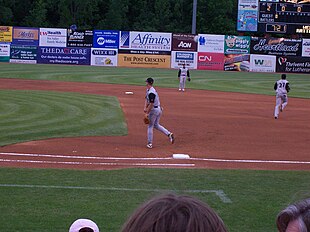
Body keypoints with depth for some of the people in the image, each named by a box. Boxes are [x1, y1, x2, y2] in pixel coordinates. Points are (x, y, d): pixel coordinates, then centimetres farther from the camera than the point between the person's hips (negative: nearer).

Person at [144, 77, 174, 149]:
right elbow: (146, 99, 16)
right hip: (159, 109, 10)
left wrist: (147, 113, -20)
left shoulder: (151, 92, -23)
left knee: (150, 126, 2)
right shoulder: (148, 90, 9)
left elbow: (151, 104, -25)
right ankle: (169, 134, 6)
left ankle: (150, 143, 8)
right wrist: (145, 107, 1)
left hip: (154, 110, -10)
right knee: (156, 125, 20)